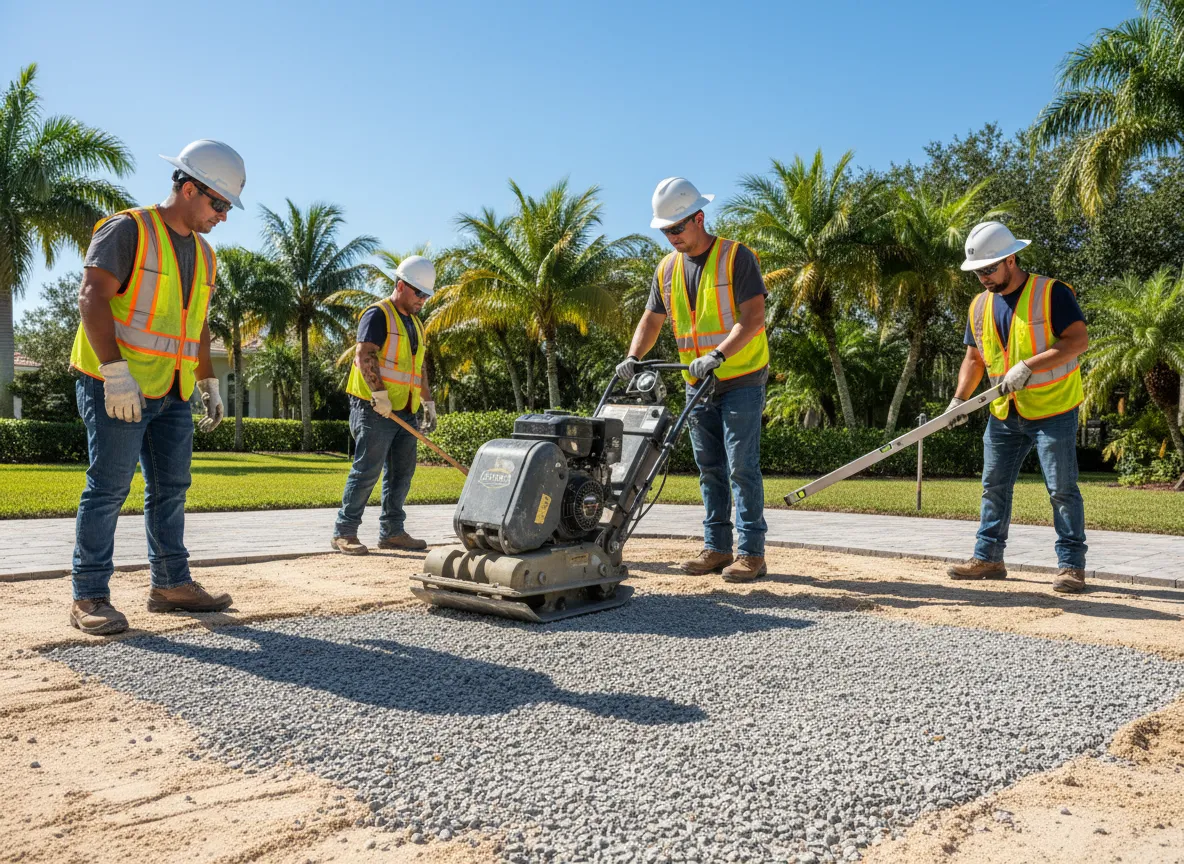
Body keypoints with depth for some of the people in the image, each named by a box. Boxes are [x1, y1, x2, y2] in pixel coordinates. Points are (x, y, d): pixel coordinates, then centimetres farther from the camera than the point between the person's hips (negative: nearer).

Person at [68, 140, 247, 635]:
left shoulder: (202, 253, 17)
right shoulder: (127, 230, -7)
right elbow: (92, 298, -16)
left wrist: (209, 385, 19)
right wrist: (115, 371, -25)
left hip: (172, 393, 8)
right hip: (117, 388, -8)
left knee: (171, 487, 10)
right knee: (108, 489, -6)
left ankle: (171, 584, 19)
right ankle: (90, 598, 2)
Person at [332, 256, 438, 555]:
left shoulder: (414, 323, 22)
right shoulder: (378, 314, -6)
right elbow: (364, 354, -17)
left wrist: (429, 403, 19)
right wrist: (379, 393, -25)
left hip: (404, 412, 9)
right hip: (375, 409, -8)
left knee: (402, 472, 9)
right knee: (367, 471, -8)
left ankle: (392, 531, 17)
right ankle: (344, 533, 0)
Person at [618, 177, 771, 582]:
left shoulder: (736, 257, -11)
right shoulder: (667, 268, 8)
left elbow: (753, 317, -19)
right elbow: (651, 320, 13)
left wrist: (717, 355, -30)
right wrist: (633, 357, -5)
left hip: (741, 380, -6)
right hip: (697, 384, 6)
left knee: (741, 466, -8)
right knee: (709, 469, 9)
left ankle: (752, 553, -2)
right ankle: (717, 549, 16)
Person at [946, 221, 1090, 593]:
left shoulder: (1052, 292, -12)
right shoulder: (980, 306, 7)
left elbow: (1079, 339, -21)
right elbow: (974, 358, 12)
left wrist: (1028, 366, -29)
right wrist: (960, 398, -2)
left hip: (1053, 411, -6)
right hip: (1004, 414, 6)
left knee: (1062, 489, -3)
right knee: (994, 487, 9)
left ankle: (1072, 565, 6)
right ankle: (988, 558, 19)